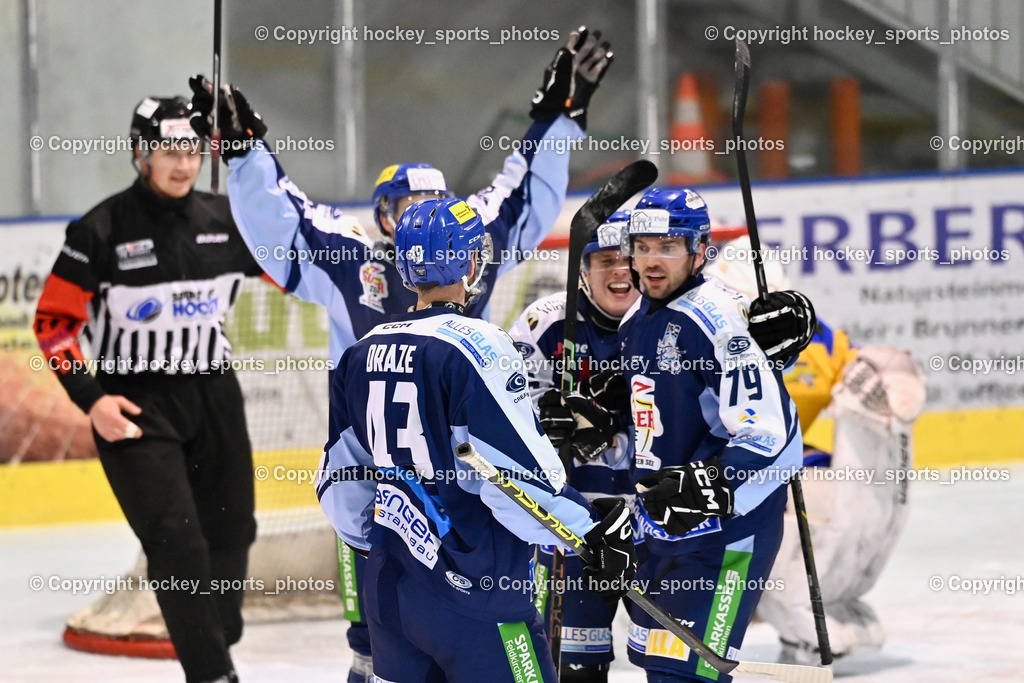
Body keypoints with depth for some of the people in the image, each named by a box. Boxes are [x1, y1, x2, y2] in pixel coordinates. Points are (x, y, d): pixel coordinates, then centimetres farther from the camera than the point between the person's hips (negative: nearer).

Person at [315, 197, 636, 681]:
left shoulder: (361, 354, 7)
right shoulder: (473, 345, -15)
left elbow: (337, 478, 15)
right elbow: (522, 474, -19)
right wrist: (594, 534, -8)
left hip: (388, 591, 7)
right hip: (473, 594, -7)